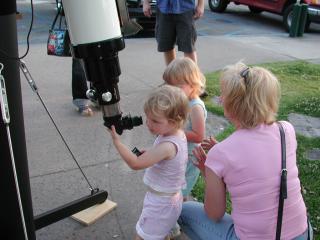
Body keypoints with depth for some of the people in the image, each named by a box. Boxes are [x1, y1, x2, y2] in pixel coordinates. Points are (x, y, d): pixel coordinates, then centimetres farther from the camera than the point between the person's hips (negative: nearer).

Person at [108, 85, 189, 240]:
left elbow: (135, 164, -27)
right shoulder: (179, 134, -5)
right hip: (170, 197, 9)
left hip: (161, 203, -9)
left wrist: (116, 140, -22)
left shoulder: (167, 146, -33)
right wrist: (149, 154, -4)